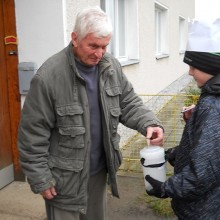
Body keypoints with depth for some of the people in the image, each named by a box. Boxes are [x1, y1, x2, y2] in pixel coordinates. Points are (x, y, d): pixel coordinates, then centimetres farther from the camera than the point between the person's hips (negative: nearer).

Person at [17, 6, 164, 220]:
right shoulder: (48, 77, -23)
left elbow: (129, 103, 4)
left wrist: (149, 123, -17)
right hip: (65, 177, -5)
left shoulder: (111, 66, -5)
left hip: (100, 169, 6)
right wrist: (40, 179, -13)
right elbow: (33, 134, -17)